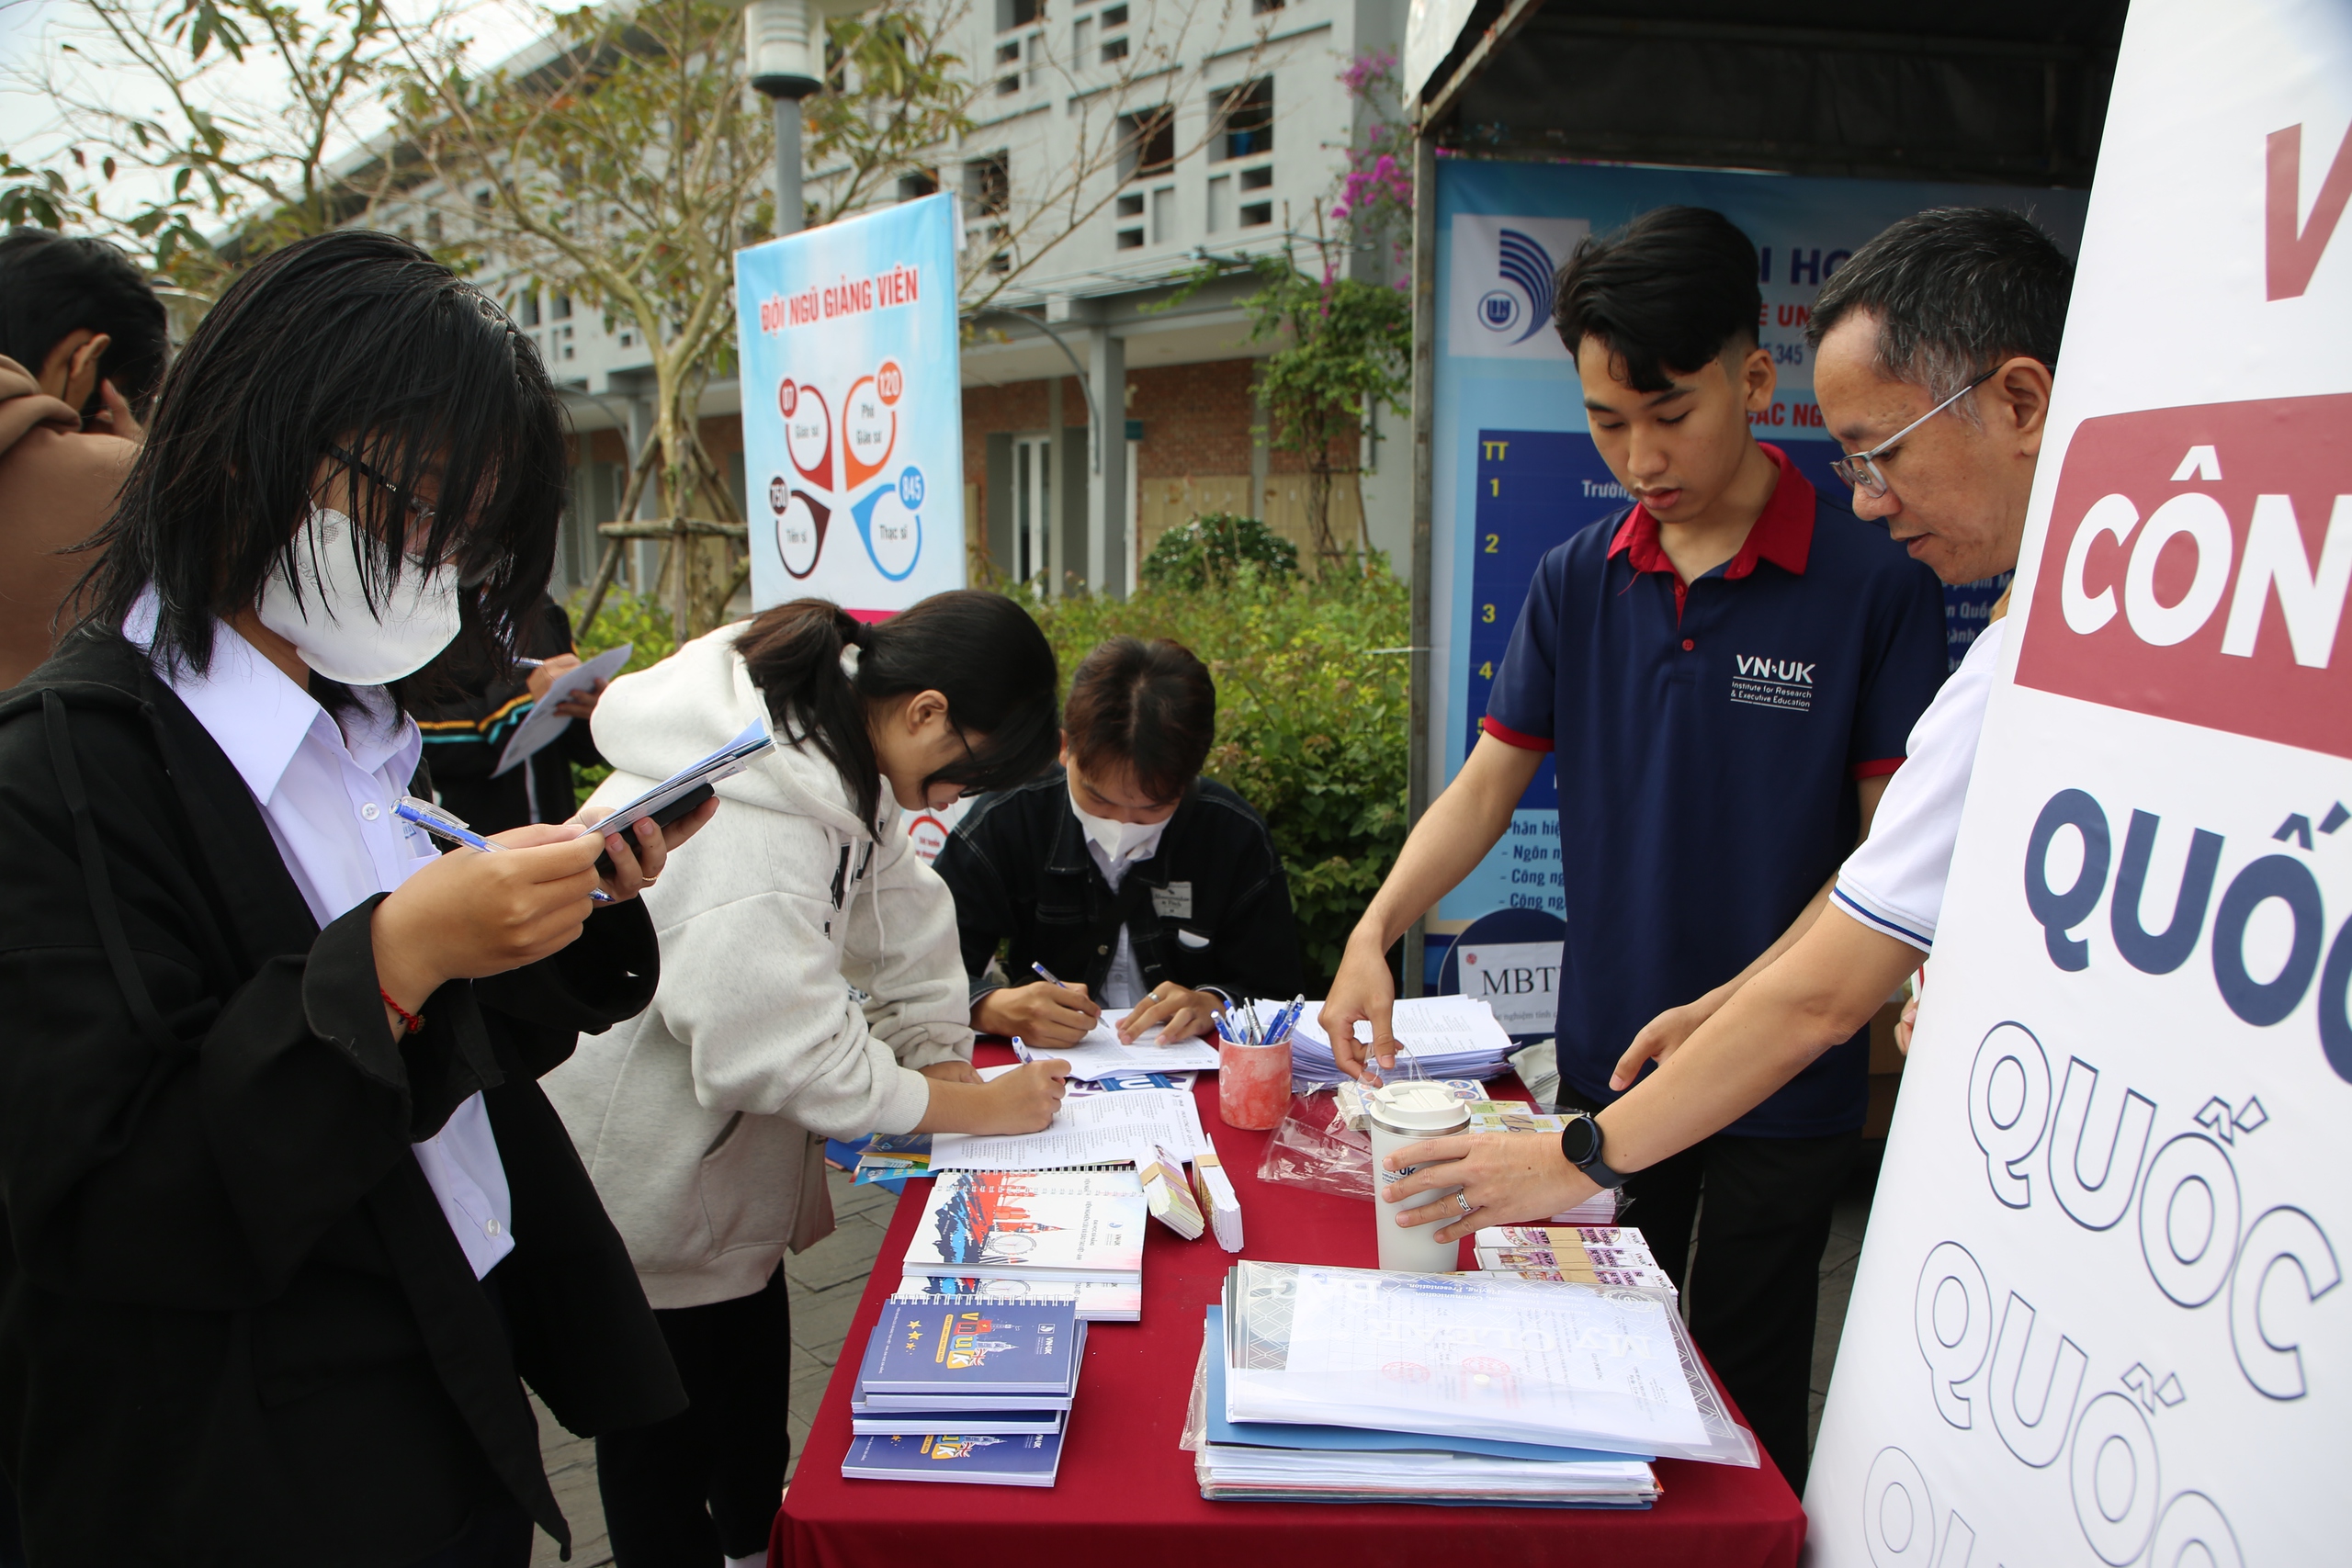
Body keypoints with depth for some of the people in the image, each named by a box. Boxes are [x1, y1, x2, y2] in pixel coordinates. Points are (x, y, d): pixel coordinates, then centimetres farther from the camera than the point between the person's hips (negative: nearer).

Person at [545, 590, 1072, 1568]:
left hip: (729, 1146, 10)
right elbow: (794, 1052, -30)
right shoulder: (741, 830, -36)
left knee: (752, 1375, 25)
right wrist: (973, 1105, -20)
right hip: (643, 1170, -10)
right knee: (663, 1420, 9)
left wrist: (946, 1062, -3)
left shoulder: (833, 746, -6)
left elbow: (899, 921, 3)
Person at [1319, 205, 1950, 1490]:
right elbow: (1489, 782, 2)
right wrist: (1376, 929, -12)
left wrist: (1738, 1004, -19)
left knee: (1741, 1386, 12)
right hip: (1606, 1055, 4)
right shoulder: (1577, 582, -1)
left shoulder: (1871, 583, -13)